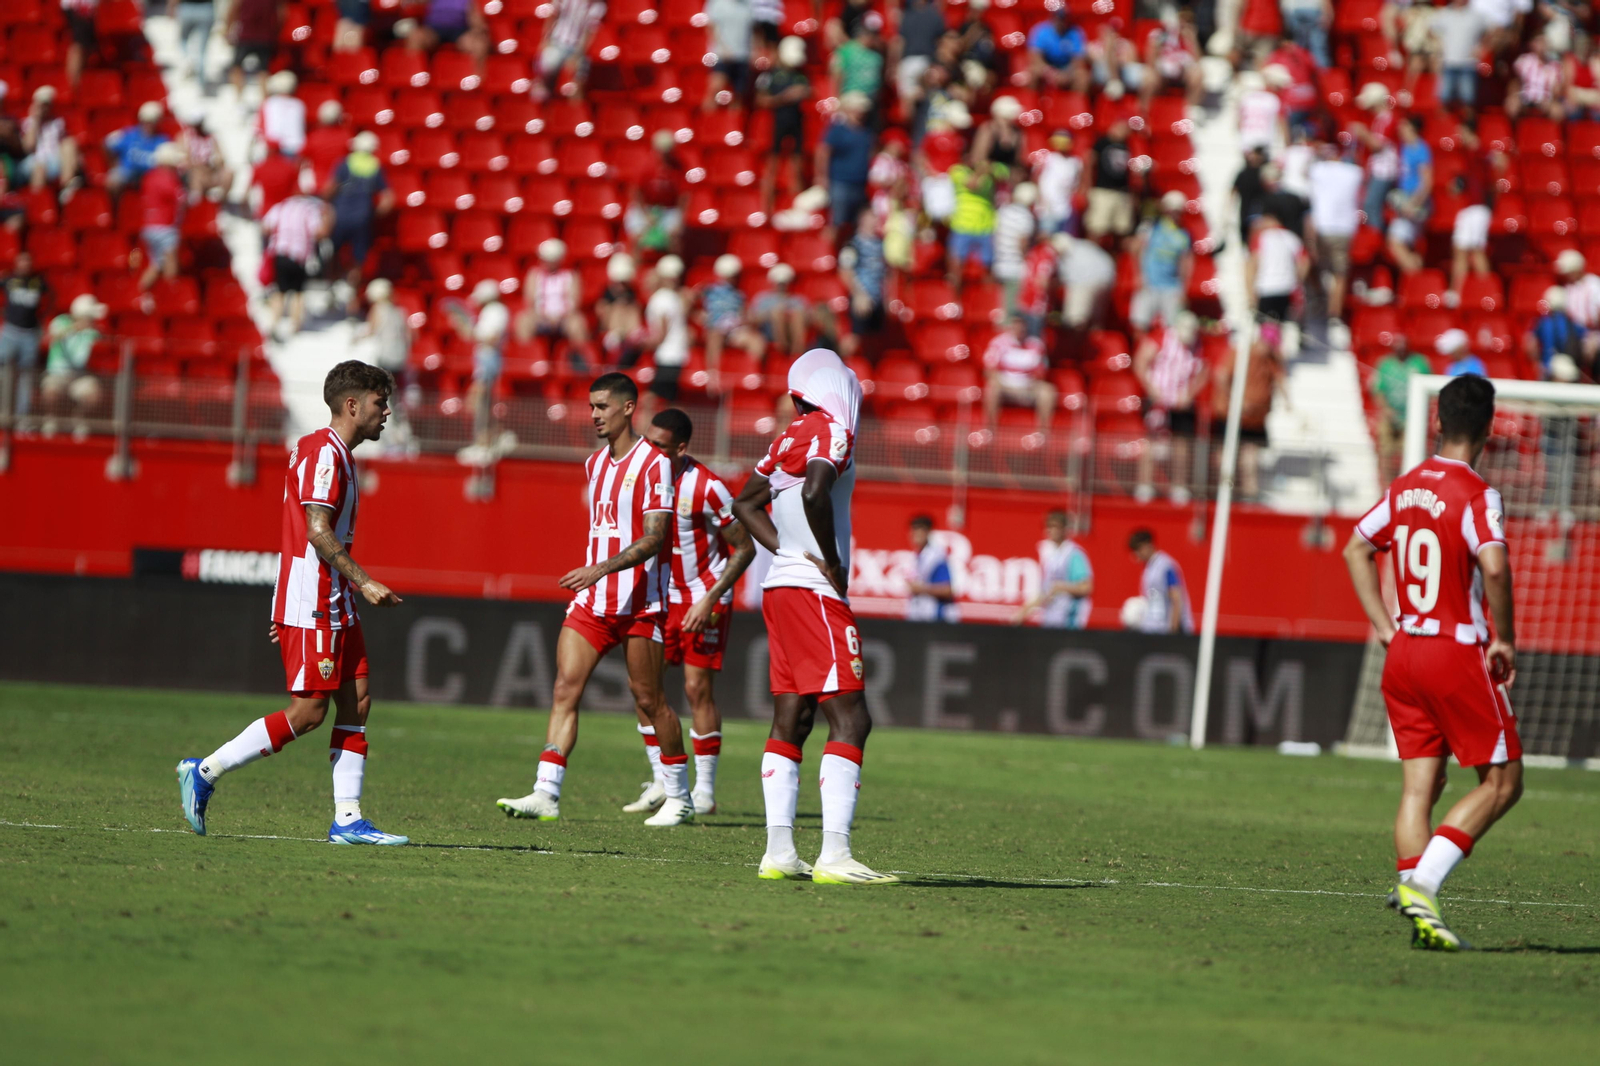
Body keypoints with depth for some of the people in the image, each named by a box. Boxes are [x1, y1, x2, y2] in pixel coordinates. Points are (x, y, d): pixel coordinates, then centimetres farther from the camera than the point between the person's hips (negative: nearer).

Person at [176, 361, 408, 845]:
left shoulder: (337, 456, 18)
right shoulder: (324, 452, -13)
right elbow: (317, 531, -21)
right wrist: (364, 582, -22)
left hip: (335, 606, 10)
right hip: (311, 605, -10)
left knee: (356, 702, 3)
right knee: (308, 712, -10)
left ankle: (347, 819, 2)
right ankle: (204, 772, -2)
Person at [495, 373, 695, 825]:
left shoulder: (654, 463, -10)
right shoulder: (594, 464, 14)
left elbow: (654, 537, -17)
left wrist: (602, 569, -27)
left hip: (639, 603, -7)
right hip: (592, 601, 7)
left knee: (648, 700, 1)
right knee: (565, 689, -7)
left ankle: (679, 798, 16)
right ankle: (546, 793, -12)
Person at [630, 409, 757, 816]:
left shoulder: (707, 488, -19)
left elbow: (744, 549, -12)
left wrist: (710, 599, -18)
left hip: (703, 601, -6)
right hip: (661, 596, 6)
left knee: (698, 688, -7)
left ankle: (704, 790, 2)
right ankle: (661, 782, 8)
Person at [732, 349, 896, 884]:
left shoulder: (790, 438, 15)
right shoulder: (831, 433, -10)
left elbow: (746, 505, 24)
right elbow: (814, 493, -28)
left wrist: (790, 553, 14)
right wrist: (832, 565, -17)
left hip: (780, 586, 9)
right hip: (814, 594, -9)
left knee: (791, 720, 10)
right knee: (850, 720, -10)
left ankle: (778, 852, 9)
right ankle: (834, 855, -18)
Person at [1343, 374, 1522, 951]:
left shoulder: (1406, 487, 9)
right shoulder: (1477, 494, -13)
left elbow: (1356, 548, 18)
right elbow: (1494, 566, -28)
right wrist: (1504, 640, -14)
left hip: (1404, 651, 7)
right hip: (1460, 654, -7)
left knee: (1419, 784, 7)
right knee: (1502, 781, 2)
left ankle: (1416, 895, -4)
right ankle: (1421, 882, -12)